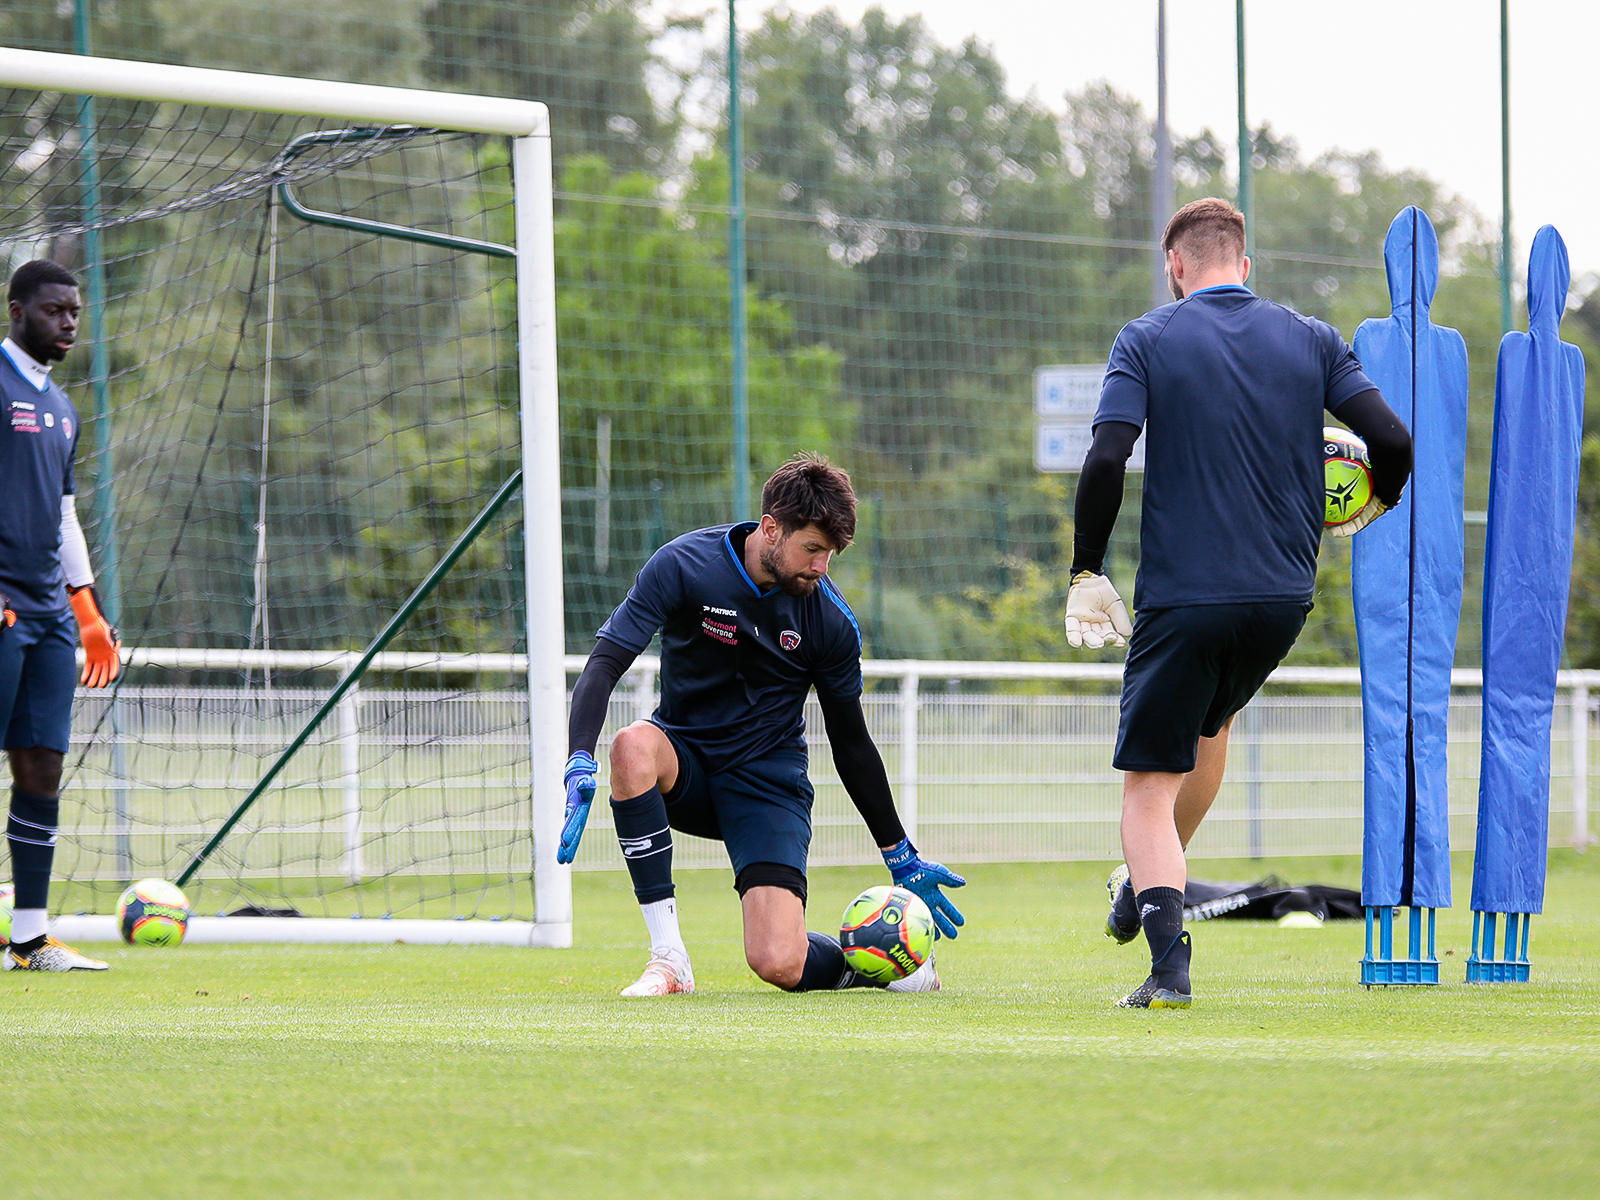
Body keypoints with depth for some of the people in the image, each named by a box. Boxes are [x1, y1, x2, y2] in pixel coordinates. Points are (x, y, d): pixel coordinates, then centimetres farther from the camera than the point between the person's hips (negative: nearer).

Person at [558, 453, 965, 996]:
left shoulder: (831, 621, -8)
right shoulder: (684, 565, -14)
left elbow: (852, 744, 5)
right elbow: (603, 665, -18)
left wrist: (902, 859, 9)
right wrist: (580, 766, -36)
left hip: (768, 781, -1)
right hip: (686, 761, 1)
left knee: (779, 966, -22)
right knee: (634, 745, -38)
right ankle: (668, 956, -27)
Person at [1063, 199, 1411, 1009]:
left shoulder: (1146, 341, -2)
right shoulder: (1311, 341, 6)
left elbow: (1107, 460, -13)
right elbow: (1394, 444, -1)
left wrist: (1087, 573, -3)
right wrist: (1370, 509, 20)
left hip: (1181, 599, -4)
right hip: (1285, 598, 4)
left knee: (1149, 784, 1)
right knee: (1209, 723, 32)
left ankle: (1169, 962, -16)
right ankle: (1148, 886, 39)